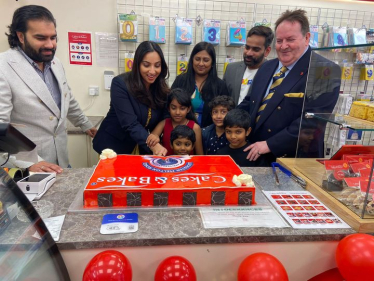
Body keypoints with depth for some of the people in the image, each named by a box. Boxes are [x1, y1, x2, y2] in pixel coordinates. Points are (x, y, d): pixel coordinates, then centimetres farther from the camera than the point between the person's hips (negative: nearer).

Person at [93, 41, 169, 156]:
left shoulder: (161, 88, -6)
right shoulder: (120, 83, -21)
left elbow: (160, 121, -4)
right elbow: (130, 124, -29)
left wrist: (158, 146, -19)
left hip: (142, 147, 4)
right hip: (113, 145, -4)